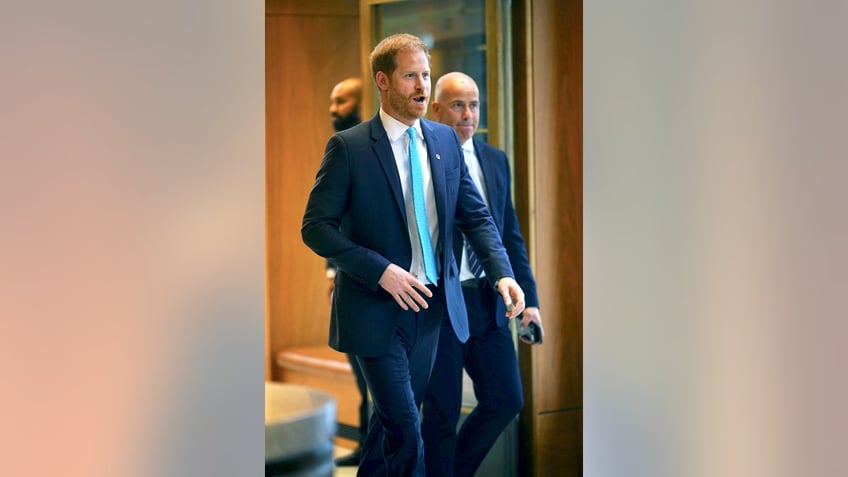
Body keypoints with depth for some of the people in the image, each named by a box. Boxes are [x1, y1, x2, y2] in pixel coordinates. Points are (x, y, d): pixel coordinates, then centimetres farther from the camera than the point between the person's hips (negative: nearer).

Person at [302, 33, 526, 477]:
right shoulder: (348, 146, -10)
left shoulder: (445, 140, 6)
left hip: (432, 305, 5)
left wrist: (502, 273, -8)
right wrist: (381, 271, -22)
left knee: (394, 414, 18)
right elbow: (315, 227, -11)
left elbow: (476, 215, 9)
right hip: (376, 308, -5)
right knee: (405, 428, -6)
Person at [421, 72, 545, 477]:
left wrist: (528, 298, 7)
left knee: (506, 400, 8)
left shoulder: (496, 160, 10)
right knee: (442, 411, 4)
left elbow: (511, 236, 13)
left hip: (488, 302, 6)